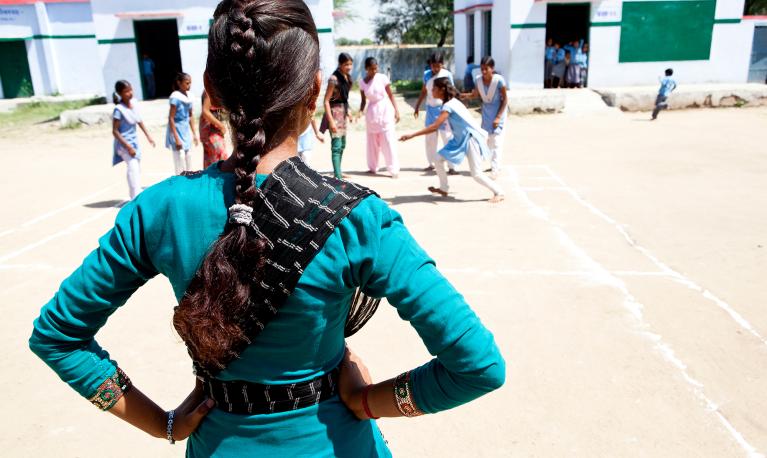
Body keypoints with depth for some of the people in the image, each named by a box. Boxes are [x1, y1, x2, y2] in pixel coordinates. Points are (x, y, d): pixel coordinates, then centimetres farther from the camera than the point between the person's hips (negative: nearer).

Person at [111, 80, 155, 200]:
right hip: (124, 143, -8)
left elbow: (139, 121, 14)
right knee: (133, 167, -21)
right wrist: (128, 147, -22)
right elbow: (115, 131, -19)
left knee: (137, 169, 17)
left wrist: (148, 136, 17)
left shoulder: (133, 102, -2)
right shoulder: (119, 109, -21)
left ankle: (135, 193, 34)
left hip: (134, 141, 8)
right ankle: (136, 198, -23)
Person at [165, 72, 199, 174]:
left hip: (186, 132, 7)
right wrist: (176, 139, -20)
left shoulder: (188, 96, 4)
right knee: (180, 163, -4)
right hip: (177, 132, -7)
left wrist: (194, 134, 14)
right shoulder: (175, 97, -17)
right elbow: (171, 118, -17)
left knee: (188, 158, 14)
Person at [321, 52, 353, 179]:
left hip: (343, 112, 9)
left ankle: (338, 172, 32)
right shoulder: (334, 79, -19)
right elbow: (326, 101, -20)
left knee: (342, 145, 18)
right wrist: (331, 121, -24)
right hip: (335, 112, -9)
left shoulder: (347, 76, 5)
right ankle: (338, 176, -9)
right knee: (336, 146, -10)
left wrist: (348, 111, 17)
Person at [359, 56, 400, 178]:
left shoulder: (382, 78, -7)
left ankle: (394, 169, -4)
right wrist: (360, 111, -12)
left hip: (385, 110, -3)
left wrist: (396, 110, -8)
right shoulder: (362, 82, 0)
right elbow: (364, 100, 4)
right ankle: (373, 167, 23)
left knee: (388, 141, -6)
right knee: (372, 141, 11)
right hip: (372, 112, 3)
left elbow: (390, 95, -3)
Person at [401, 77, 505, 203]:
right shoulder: (453, 101, 6)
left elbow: (434, 127, -32)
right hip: (461, 139, 9)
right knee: (439, 159, 5)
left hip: (471, 138, -9)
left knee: (476, 174, -6)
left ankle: (499, 193, 9)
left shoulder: (448, 106, -23)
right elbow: (467, 114, 13)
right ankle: (444, 189, 18)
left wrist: (411, 135, -33)